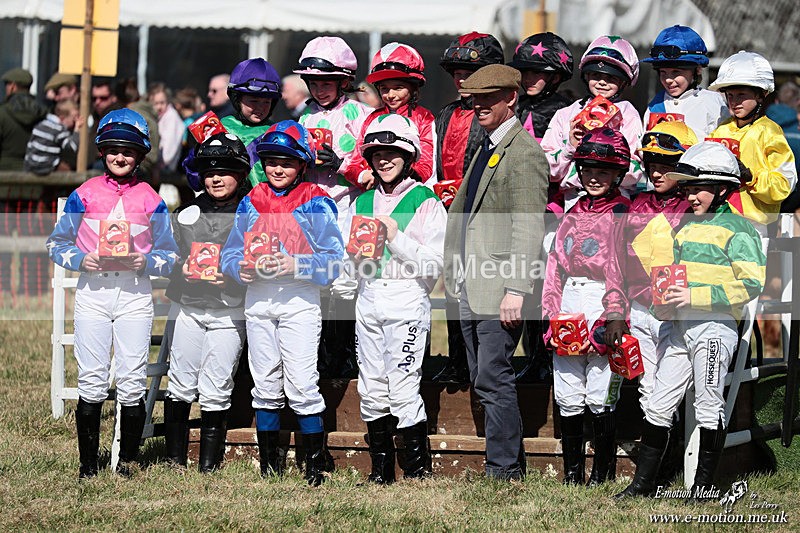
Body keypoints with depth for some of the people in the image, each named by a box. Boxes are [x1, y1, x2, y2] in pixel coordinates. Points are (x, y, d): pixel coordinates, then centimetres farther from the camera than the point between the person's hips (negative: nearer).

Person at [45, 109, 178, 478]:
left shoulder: (150, 200, 6)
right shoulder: (84, 194, 6)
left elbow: (170, 254, 10)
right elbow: (57, 243, 9)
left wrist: (146, 261, -10)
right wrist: (81, 260, -9)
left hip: (135, 293, 0)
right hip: (92, 291, 0)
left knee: (132, 383, -3)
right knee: (92, 382, -2)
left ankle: (127, 462, 6)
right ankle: (88, 463, 5)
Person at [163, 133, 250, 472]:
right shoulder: (186, 214, 11)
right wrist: (182, 268, -5)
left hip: (229, 313, -3)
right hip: (187, 307, 3)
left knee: (215, 391, -2)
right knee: (180, 384, 1)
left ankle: (209, 467, 5)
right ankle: (174, 459, 11)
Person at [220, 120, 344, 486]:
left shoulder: (316, 203, -2)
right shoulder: (251, 202, 11)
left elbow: (333, 258, -8)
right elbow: (230, 251, 13)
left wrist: (296, 265, -23)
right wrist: (240, 268, -9)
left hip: (299, 302, -5)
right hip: (258, 301, 5)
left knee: (301, 385, -10)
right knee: (265, 385, 9)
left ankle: (316, 465, -2)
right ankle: (268, 465, 16)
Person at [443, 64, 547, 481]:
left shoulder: (524, 153, -11)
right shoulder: (486, 148, 18)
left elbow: (529, 229, -17)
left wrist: (515, 290, -23)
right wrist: (454, 273, 18)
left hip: (500, 287, -9)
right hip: (471, 288, 9)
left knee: (493, 379, -9)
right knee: (484, 381, 11)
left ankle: (503, 469, -4)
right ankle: (512, 462, 18)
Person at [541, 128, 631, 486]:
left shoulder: (624, 215, -2)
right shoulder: (573, 215, 17)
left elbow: (623, 275, -9)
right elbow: (554, 269, 16)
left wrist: (608, 323, -16)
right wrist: (551, 318, 4)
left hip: (603, 311, -6)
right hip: (568, 314, 6)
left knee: (601, 397, -6)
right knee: (567, 397, 5)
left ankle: (602, 473, 4)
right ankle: (571, 473, 14)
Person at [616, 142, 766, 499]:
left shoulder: (737, 229, -7)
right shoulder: (686, 227, 17)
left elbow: (750, 284, -16)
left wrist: (695, 296, -19)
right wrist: (668, 302, 6)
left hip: (715, 326, -7)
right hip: (681, 327, 8)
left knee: (709, 406, 0)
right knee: (659, 404, 7)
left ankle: (704, 486, 8)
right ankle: (643, 481, 13)